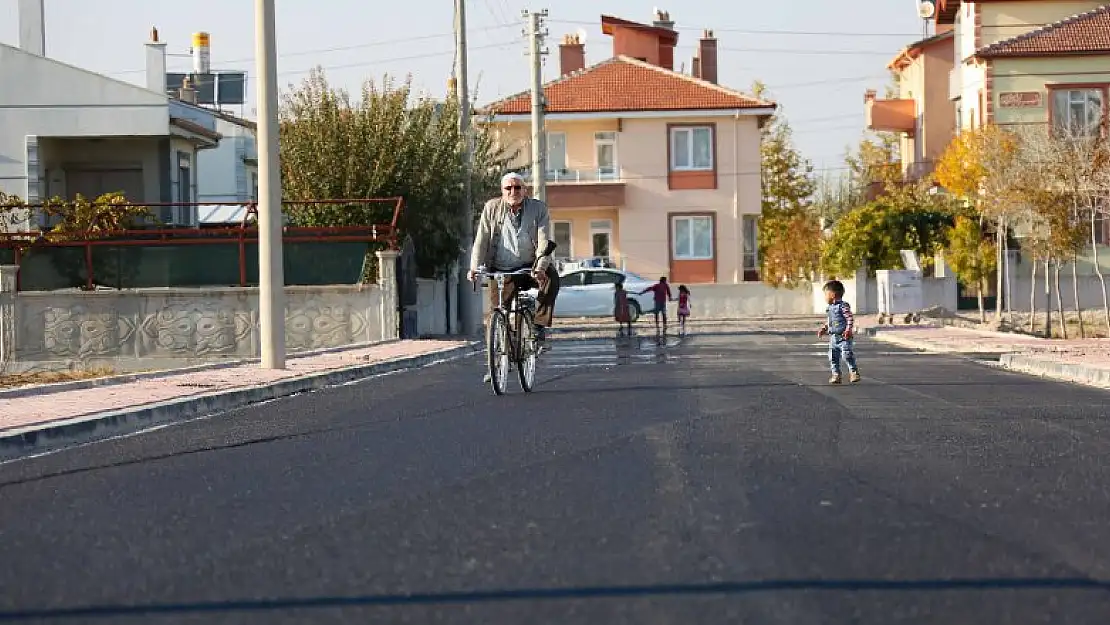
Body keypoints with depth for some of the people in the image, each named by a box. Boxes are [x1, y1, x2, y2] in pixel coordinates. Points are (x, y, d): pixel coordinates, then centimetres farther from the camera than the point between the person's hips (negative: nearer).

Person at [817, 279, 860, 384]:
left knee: (847, 355, -10)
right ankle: (836, 375, 12)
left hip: (844, 337, -8)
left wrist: (848, 330, -27)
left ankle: (854, 372, 2)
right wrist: (824, 329, 17)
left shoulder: (843, 306, -13)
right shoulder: (830, 308, 14)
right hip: (833, 337, 8)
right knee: (833, 357, 5)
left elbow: (850, 319, -18)